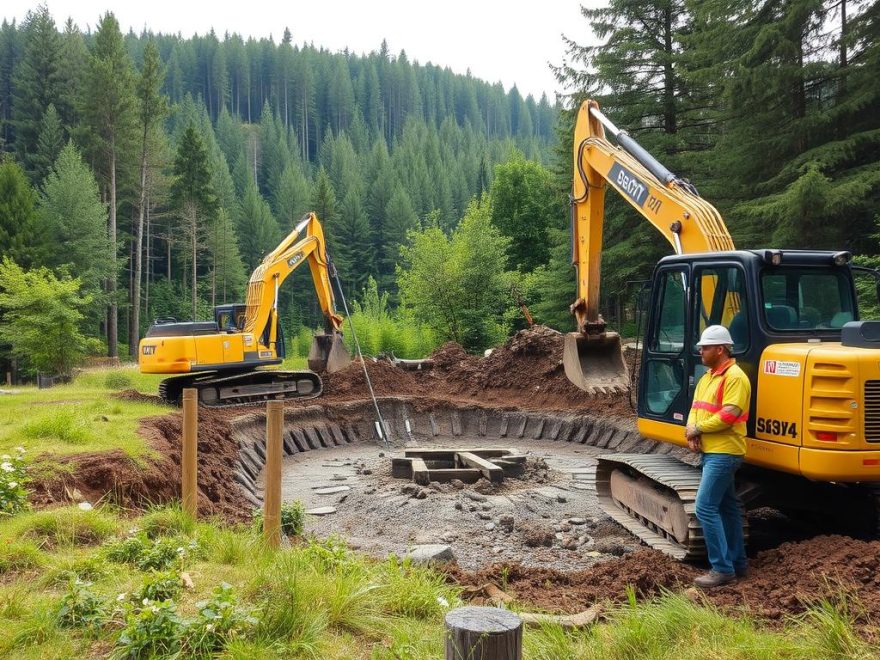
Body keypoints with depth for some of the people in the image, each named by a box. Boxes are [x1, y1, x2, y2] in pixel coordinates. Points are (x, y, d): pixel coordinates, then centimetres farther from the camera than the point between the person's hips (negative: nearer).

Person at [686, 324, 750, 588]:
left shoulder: (735, 377, -14)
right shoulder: (707, 378, 16)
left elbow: (729, 415, -23)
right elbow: (696, 408, 15)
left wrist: (698, 429, -14)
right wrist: (692, 432, -4)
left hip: (723, 453, -10)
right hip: (710, 452, 10)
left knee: (706, 508, -13)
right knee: (727, 507, 16)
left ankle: (722, 568, -6)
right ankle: (737, 562, 25)